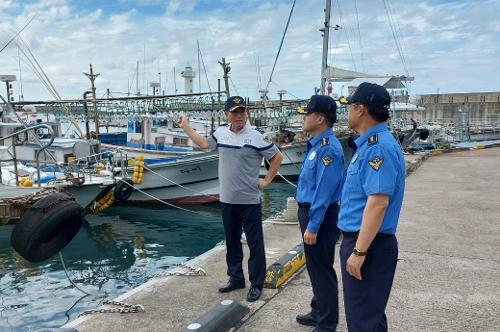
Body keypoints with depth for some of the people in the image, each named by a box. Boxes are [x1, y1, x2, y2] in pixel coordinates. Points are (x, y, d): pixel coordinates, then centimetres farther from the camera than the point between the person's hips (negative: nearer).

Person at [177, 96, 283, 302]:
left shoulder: (254, 137, -12)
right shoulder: (220, 133, 4)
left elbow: (277, 157, -5)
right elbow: (204, 144, 23)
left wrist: (266, 181, -7)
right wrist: (186, 127, 25)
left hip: (249, 201, -5)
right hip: (227, 200, 5)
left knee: (255, 244, 3)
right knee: (232, 242, 17)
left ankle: (256, 284, 15)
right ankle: (236, 278, 33)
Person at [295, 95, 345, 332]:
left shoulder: (328, 148, -21)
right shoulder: (315, 144, 10)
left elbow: (324, 192, -24)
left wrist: (312, 227, -22)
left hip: (319, 215, -10)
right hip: (309, 211, 10)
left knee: (321, 270, 3)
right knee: (315, 267, 21)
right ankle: (318, 313, 38)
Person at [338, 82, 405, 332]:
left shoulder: (379, 147, -21)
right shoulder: (368, 144, 12)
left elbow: (378, 202, -27)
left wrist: (359, 251, -25)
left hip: (368, 245, -10)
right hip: (357, 239, 10)